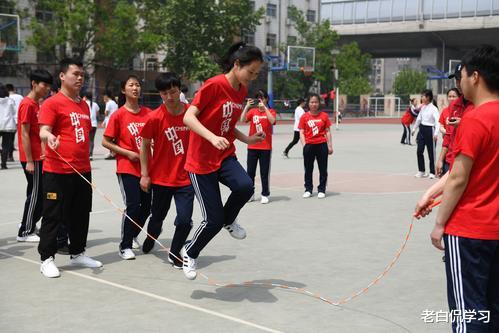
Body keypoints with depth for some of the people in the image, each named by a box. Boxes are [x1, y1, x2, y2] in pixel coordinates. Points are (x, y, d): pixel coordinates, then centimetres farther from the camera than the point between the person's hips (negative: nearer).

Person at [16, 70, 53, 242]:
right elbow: (24, 134, -17)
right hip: (32, 159, -9)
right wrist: (29, 161, -19)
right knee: (36, 193, -3)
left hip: (38, 158, 9)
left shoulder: (36, 104, 14)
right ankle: (25, 232, 5)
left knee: (38, 194, 14)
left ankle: (29, 226, 23)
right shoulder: (27, 104, -14)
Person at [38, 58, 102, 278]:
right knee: (53, 215, -1)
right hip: (57, 171, -7)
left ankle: (77, 254, 27)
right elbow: (43, 130, -17)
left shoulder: (84, 105, 16)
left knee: (81, 215, 14)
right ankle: (47, 259, 8)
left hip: (82, 171, 7)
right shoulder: (52, 103, -7)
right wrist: (48, 137, -39)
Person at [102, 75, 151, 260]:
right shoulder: (118, 115, -7)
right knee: (132, 205, -12)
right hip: (127, 168, -5)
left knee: (146, 206, 10)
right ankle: (125, 246, 1)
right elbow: (105, 142, -5)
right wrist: (128, 153, -13)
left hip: (146, 167, 5)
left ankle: (132, 236, 35)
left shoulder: (148, 113, 4)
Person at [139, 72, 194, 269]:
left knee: (185, 219, -6)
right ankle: (151, 237, 51)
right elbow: (145, 145, -2)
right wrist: (145, 174, -3)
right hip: (161, 177, -1)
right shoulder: (155, 117, -12)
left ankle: (174, 254, 19)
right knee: (158, 216, 16)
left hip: (185, 177, 1)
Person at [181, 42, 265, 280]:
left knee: (245, 187, -27)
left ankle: (229, 220, 5)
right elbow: (188, 118, -21)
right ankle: (189, 253, 24)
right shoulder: (214, 85, -16)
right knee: (213, 220, -5)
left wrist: (247, 139, 4)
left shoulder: (242, 91, 6)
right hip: (201, 161, -5)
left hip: (225, 157, 6)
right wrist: (213, 138, -34)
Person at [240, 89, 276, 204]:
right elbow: (242, 120, -10)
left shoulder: (271, 111, 1)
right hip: (252, 146, 3)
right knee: (250, 171, 7)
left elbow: (272, 121, -21)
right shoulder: (252, 111, 6)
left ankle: (265, 195, 12)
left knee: (264, 172, 3)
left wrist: (264, 107, -25)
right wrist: (247, 106, -19)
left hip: (266, 147, -3)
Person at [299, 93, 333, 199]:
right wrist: (304, 145, -8)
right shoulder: (304, 117, 2)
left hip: (322, 145, 0)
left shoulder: (324, 116, 2)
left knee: (323, 169, 4)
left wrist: (330, 146, 1)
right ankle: (308, 189, 18)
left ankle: (321, 190, 14)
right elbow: (301, 132, 2)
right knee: (308, 169, 8)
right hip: (309, 145, 0)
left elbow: (327, 131, 5)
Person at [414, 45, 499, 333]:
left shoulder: (475, 120, -18)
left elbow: (458, 179, -16)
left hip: (468, 230, -8)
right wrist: (431, 193, 10)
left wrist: (440, 224, -7)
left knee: (467, 309, 0)